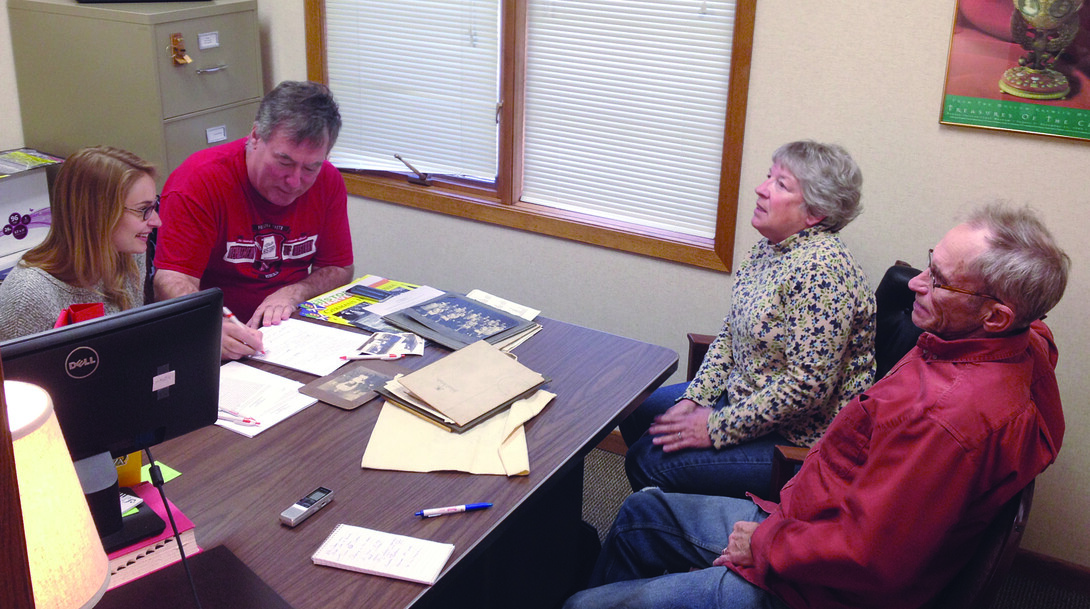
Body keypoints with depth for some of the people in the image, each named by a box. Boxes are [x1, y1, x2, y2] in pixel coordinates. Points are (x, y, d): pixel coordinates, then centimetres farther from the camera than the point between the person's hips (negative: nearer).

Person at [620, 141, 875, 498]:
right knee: (637, 413, 15)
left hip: (797, 439, -10)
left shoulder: (820, 269, -26)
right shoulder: (769, 247, 4)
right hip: (743, 398, 10)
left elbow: (807, 385, -29)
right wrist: (694, 400, 0)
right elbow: (730, 336, 12)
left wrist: (717, 428, -22)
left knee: (649, 462, -15)